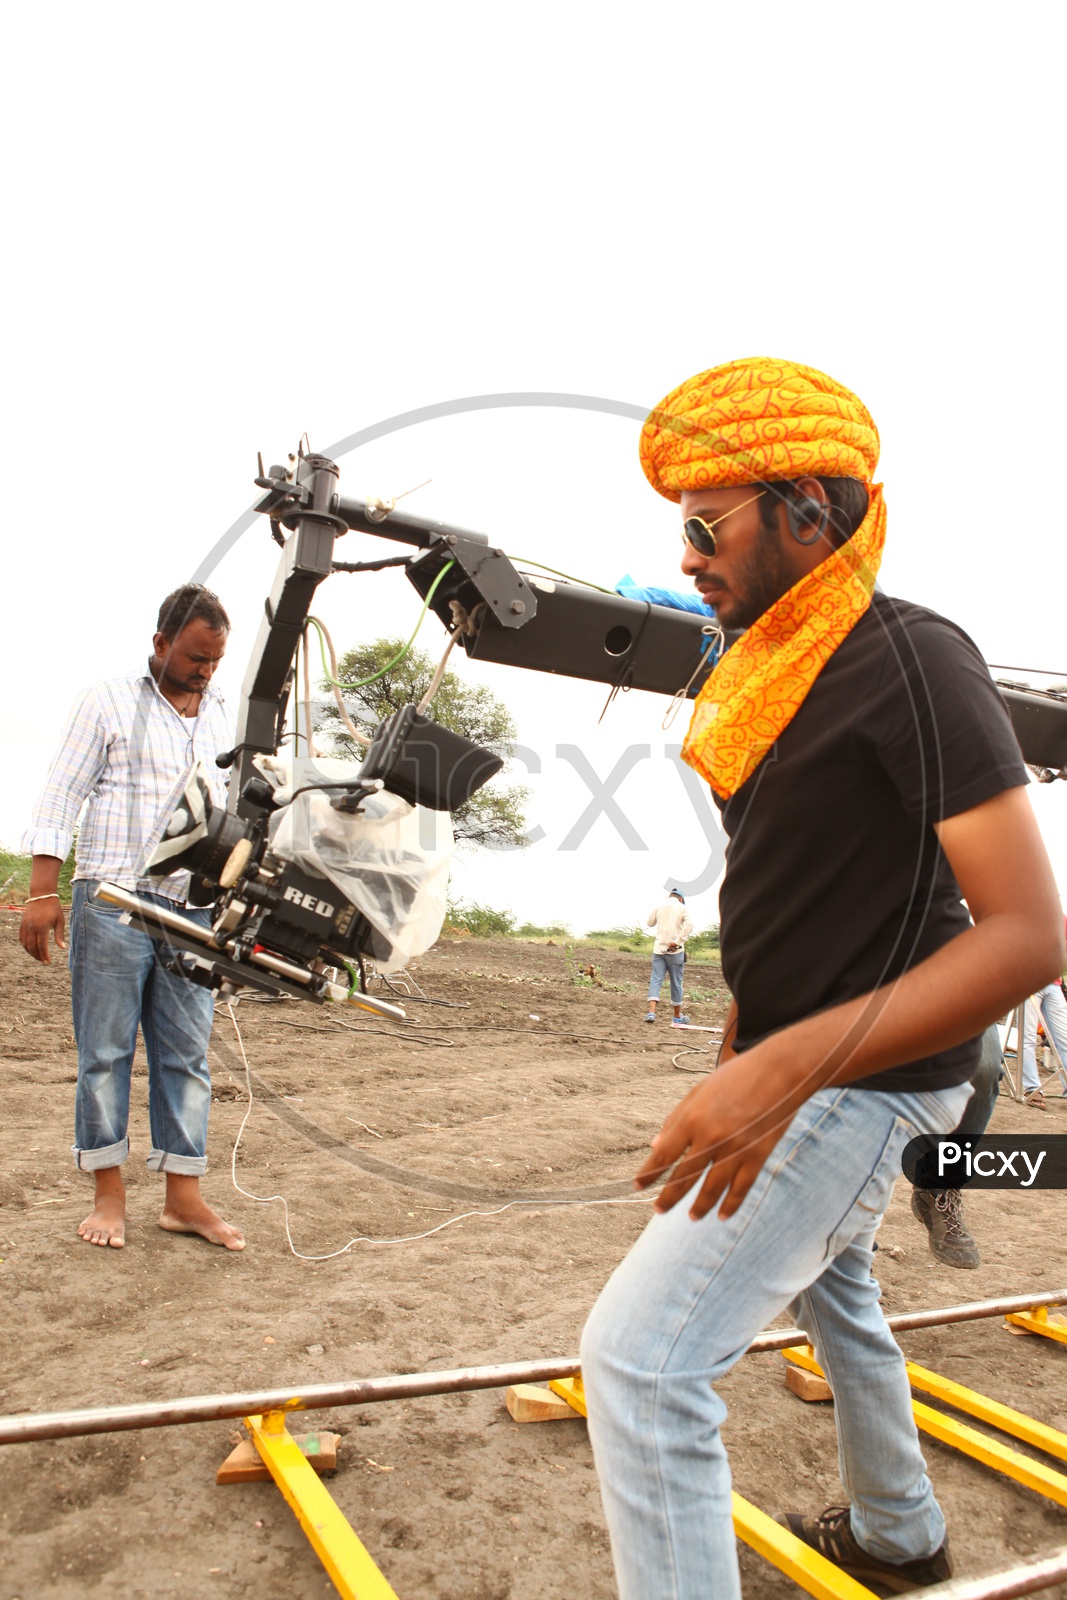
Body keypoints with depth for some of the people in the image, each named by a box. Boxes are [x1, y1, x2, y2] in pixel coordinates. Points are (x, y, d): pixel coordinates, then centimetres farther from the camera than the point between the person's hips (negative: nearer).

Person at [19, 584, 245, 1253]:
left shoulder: (224, 718, 15)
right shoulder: (110, 702, 2)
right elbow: (62, 796, -1)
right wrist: (44, 891, -9)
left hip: (193, 913, 4)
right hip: (112, 904, -4)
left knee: (187, 1053, 4)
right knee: (105, 1051, 2)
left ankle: (184, 1197, 11)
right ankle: (109, 1194, 14)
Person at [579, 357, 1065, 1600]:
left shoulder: (912, 662, -21)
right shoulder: (778, 672, 6)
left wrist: (784, 1069, -36)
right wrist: (754, 1012, 19)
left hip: (859, 1082, -10)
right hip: (800, 1061, 10)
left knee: (640, 1357, -13)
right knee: (834, 1298, 29)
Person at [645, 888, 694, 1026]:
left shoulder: (659, 906, 7)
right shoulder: (682, 907, -1)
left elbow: (649, 923, 18)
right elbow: (688, 926, -17)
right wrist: (677, 942, -18)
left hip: (659, 949, 2)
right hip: (675, 951, -2)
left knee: (656, 980, -1)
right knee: (676, 983, 9)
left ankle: (651, 1012, -18)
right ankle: (678, 1016, 20)